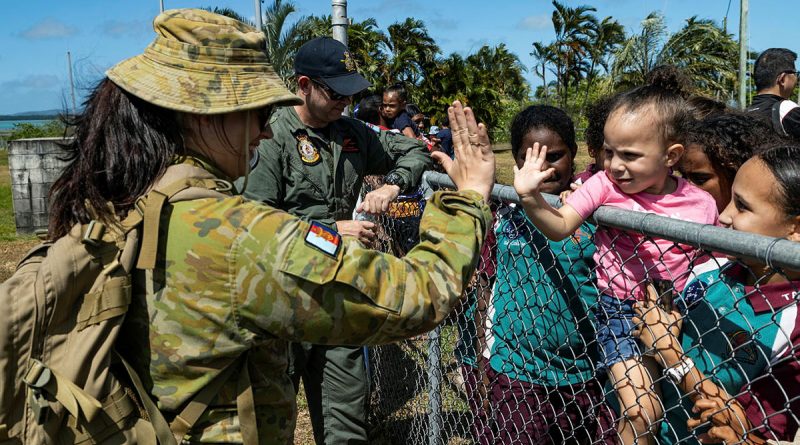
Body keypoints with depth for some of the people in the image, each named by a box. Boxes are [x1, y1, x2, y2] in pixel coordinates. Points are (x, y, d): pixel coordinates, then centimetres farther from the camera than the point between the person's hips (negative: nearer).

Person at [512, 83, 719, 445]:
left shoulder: (702, 205, -6)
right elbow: (560, 227, -17)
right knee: (641, 411, -12)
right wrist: (531, 198, -33)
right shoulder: (605, 185, -9)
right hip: (621, 309, -2)